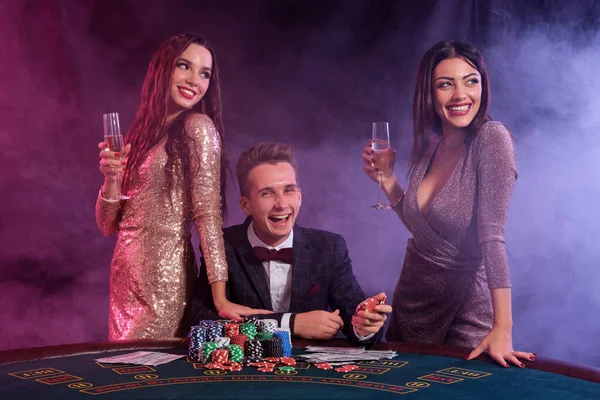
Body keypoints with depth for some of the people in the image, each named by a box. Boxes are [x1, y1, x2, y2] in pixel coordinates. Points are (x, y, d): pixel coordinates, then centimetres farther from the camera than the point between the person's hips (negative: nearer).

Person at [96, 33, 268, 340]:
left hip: (163, 279, -7)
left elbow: (208, 213, -14)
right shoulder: (141, 132, 10)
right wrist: (111, 177, -9)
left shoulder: (198, 126, -7)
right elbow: (108, 226, 10)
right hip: (124, 277, 7)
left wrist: (220, 299, -21)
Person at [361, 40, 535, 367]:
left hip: (466, 308, -6)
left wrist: (502, 328, -29)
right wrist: (386, 179, -1)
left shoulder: (492, 138, -19)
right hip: (412, 297, 7)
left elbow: (492, 234, -25)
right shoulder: (429, 145, 0)